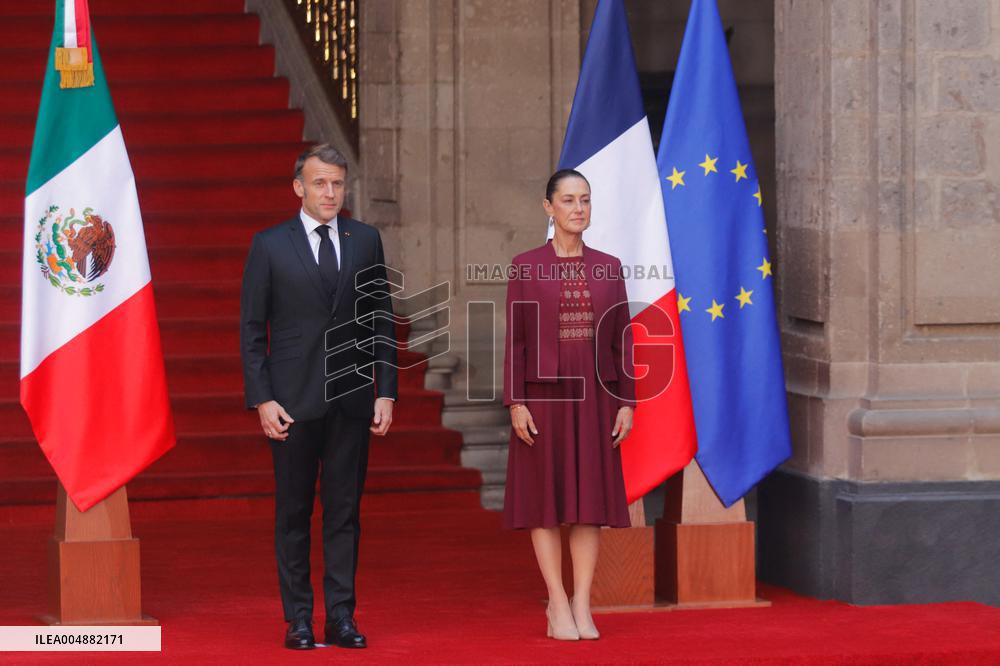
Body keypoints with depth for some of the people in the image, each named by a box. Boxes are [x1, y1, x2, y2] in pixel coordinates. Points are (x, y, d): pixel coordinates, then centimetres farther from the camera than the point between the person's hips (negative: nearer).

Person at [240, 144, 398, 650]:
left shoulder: (365, 241, 7)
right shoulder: (269, 246, 0)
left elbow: (381, 320, 10)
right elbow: (251, 329, 0)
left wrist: (385, 391, 3)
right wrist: (262, 400, -8)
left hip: (351, 399, 2)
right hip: (293, 399, -2)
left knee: (345, 511, 4)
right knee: (293, 513, 3)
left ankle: (341, 618, 7)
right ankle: (298, 619, 8)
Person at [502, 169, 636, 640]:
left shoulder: (608, 268, 7)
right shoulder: (526, 267, -1)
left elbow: (621, 340, 7)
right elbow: (514, 341, -3)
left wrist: (626, 402, 0)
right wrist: (515, 403, -10)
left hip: (594, 396, 3)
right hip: (543, 394, -3)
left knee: (591, 498, 2)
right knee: (546, 497, -1)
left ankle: (582, 606, 5)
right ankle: (558, 606, 3)